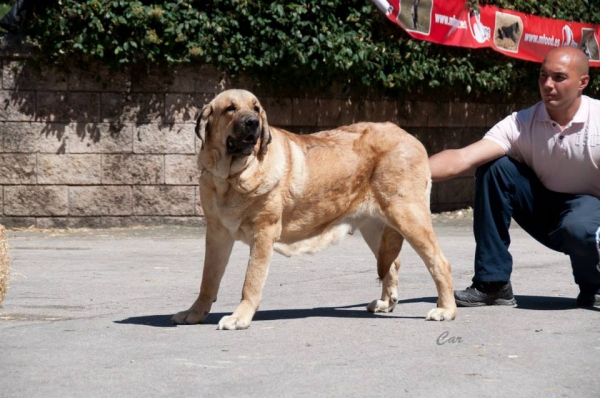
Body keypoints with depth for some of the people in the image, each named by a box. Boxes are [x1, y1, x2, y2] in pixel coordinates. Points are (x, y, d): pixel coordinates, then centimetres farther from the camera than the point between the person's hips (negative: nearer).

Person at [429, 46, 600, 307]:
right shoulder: (521, 123, -13)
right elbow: (463, 159, -26)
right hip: (544, 208, 3)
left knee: (578, 227, -39)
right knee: (494, 168, -19)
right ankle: (492, 284, -14)